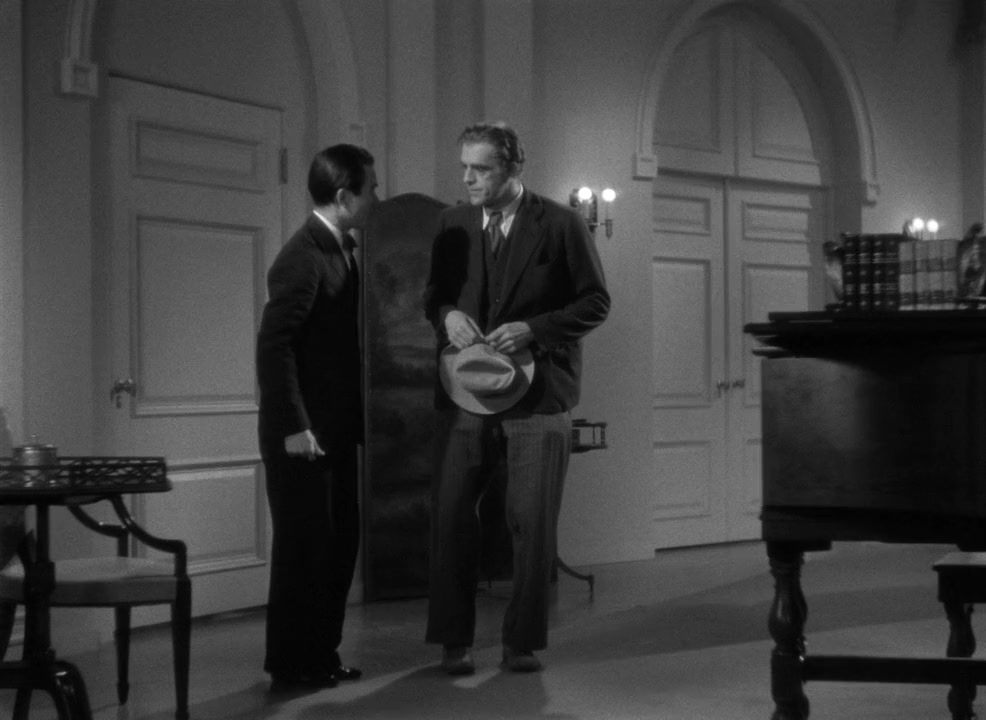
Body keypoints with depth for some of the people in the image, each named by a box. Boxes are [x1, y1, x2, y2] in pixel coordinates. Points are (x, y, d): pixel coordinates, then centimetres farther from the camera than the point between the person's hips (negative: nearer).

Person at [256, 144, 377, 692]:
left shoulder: (341, 251, 12)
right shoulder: (303, 258, -17)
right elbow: (274, 345, -22)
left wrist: (356, 420, 15)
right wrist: (294, 426, -23)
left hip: (337, 430, 9)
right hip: (303, 435, -9)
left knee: (340, 543, 13)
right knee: (305, 546, -1)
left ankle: (322, 655, 23)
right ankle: (291, 666, 11)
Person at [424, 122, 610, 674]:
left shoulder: (562, 224, -4)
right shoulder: (453, 223, 7)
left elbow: (596, 302, -2)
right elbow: (434, 293, 17)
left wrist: (534, 328, -15)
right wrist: (447, 314, -7)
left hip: (538, 394, -3)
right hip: (468, 391, 3)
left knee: (532, 521, 1)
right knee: (451, 513, -1)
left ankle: (524, 640, 15)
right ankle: (454, 640, 12)